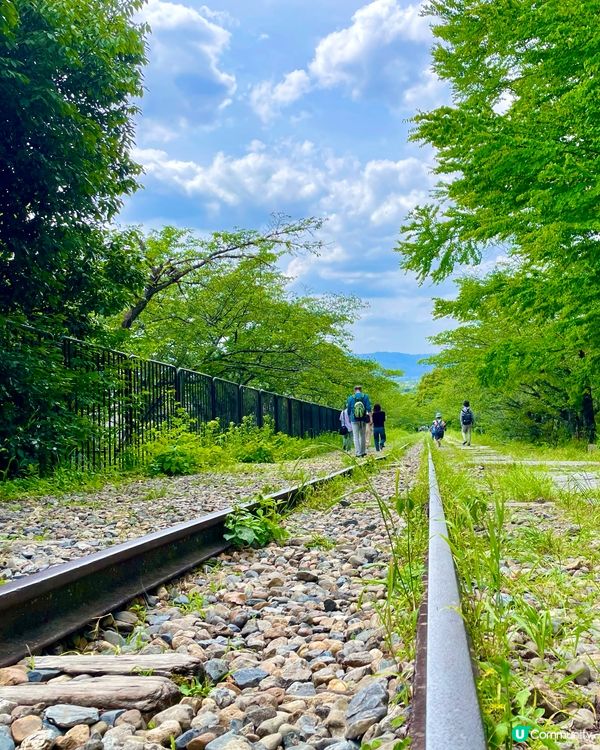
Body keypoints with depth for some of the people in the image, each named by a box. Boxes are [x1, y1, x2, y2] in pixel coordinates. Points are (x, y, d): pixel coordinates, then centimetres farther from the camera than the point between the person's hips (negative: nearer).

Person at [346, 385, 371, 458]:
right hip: (363, 419, 1)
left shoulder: (350, 398, 0)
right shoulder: (365, 396, 0)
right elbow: (369, 408, -6)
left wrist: (350, 417, 24)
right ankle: (363, 452, 18)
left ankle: (358, 453, -6)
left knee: (356, 437, 2)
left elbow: (348, 409, 8)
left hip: (354, 420, -1)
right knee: (363, 436, 13)